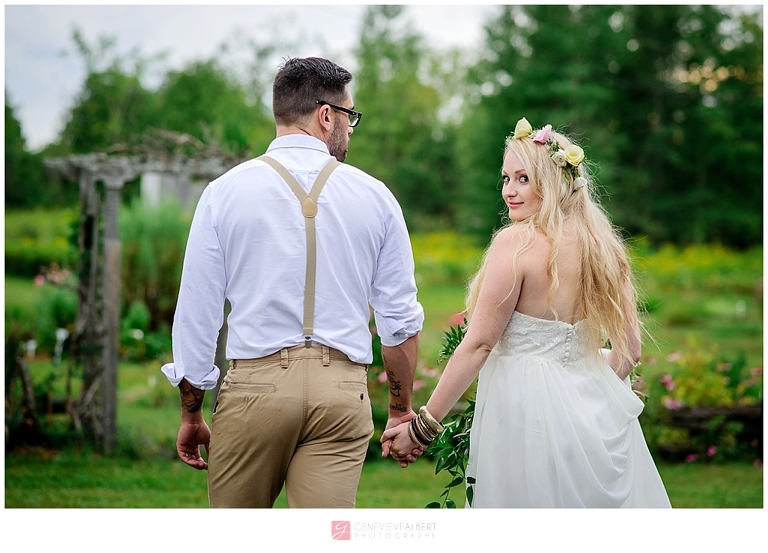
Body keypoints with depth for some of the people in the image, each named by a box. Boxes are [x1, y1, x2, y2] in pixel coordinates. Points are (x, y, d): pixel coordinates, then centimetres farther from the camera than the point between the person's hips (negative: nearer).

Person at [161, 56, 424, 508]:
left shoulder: (225, 192, 1)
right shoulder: (374, 196, 4)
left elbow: (197, 314, 2)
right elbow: (400, 318, 6)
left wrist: (191, 413, 12)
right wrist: (401, 410, 18)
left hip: (256, 382, 0)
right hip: (342, 389, 1)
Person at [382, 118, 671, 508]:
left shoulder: (517, 242, -14)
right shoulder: (600, 245, 6)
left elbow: (478, 345, -15)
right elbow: (629, 349, 10)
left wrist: (422, 426, -11)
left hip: (526, 410, -7)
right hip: (596, 415, 7)